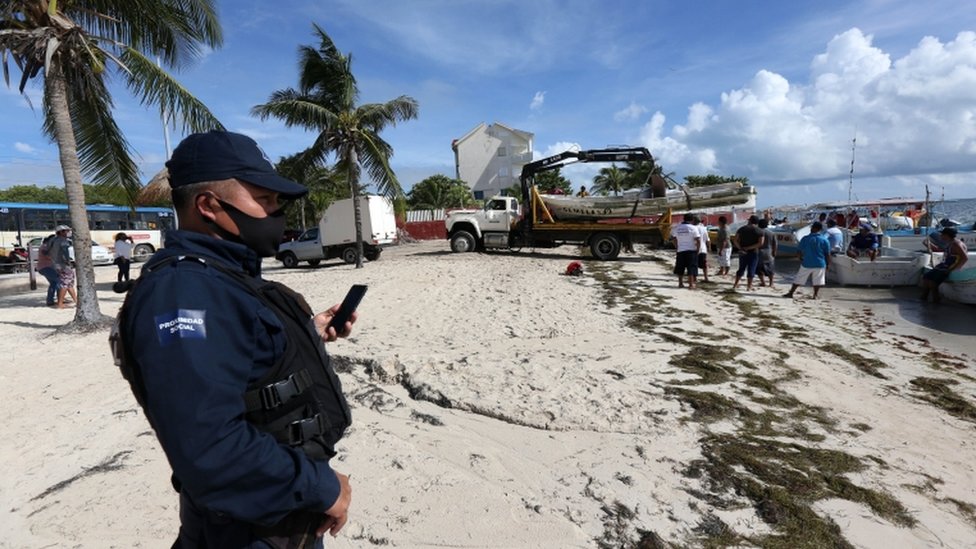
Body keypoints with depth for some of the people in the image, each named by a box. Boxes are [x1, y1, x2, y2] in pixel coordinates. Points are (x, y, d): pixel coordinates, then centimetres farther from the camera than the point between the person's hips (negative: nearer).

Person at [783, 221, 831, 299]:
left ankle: (791, 293, 11)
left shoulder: (805, 239, -5)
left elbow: (800, 252, -1)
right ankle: (815, 295, 12)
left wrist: (801, 261, 14)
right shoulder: (824, 240, -4)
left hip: (806, 264, 0)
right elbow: (827, 254, -2)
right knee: (817, 281, 11)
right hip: (820, 264, 0)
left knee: (798, 279, 8)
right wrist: (828, 264, 9)